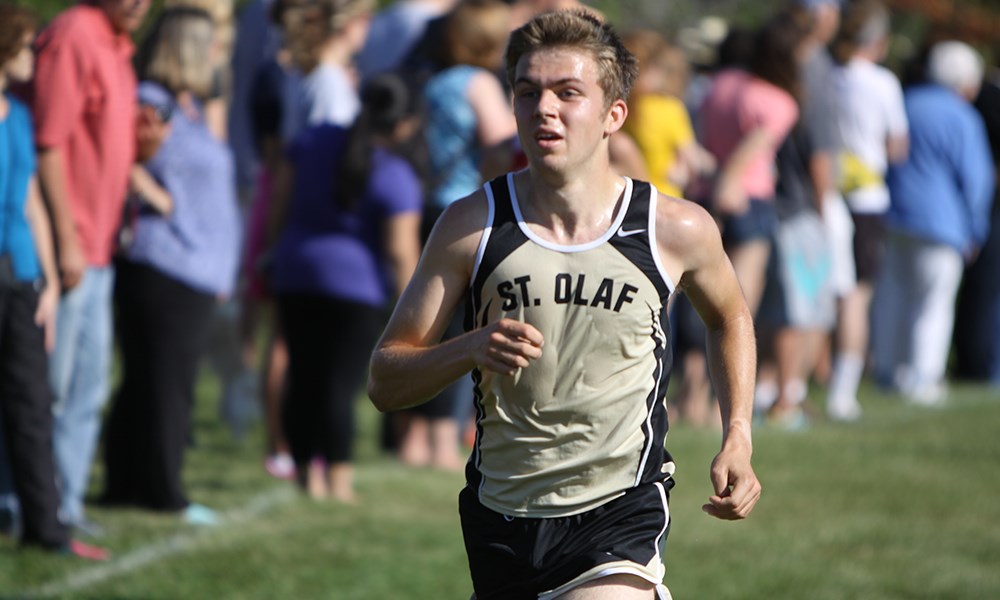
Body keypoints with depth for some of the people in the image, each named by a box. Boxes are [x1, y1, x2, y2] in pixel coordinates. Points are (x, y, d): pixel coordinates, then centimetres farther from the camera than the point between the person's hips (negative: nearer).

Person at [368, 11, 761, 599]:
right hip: (500, 520, 3)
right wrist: (471, 350, -21)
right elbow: (385, 383, -2)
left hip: (620, 513, -3)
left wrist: (737, 440, 8)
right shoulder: (473, 225, -4)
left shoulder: (677, 230, -5)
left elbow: (730, 317, 19)